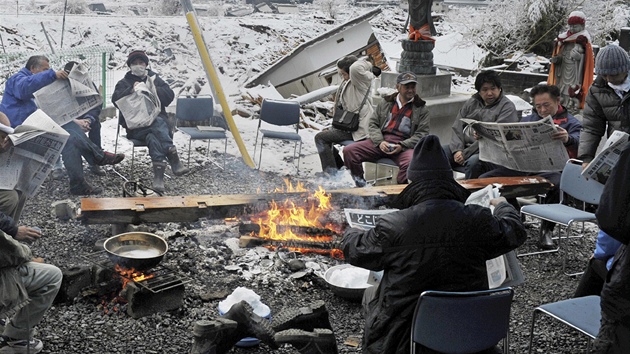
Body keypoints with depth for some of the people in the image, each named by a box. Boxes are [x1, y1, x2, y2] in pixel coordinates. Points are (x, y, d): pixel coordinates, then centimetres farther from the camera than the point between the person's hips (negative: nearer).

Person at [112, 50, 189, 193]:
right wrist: (131, 90, -18)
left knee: (153, 136, -36)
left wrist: (154, 89, -9)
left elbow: (170, 96, 5)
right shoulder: (124, 83, 17)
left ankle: (159, 174, -49)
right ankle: (173, 159, -48)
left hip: (157, 120, 2)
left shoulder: (155, 79, 21)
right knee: (158, 124, -36)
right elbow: (116, 99, -3)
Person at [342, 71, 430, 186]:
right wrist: (380, 142, -8)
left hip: (405, 145, -3)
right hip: (381, 141, 3)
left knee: (411, 163, -39)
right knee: (348, 151, -16)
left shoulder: (421, 109, 10)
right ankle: (359, 184, 0)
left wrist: (402, 146, -13)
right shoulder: (385, 103, 19)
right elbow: (373, 124, 13)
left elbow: (422, 134, 2)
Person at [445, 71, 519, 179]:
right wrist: (457, 150, -9)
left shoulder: (507, 107, -1)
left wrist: (465, 154, -16)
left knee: (473, 162, -38)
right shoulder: (472, 102, 18)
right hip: (464, 145, 6)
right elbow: (457, 127, 12)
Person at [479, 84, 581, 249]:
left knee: (557, 183, -40)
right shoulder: (528, 120, 29)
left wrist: (568, 139, -35)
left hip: (550, 167, -4)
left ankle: (547, 230, -17)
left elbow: (579, 141, -9)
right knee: (485, 179, -15)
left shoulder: (570, 122, 12)